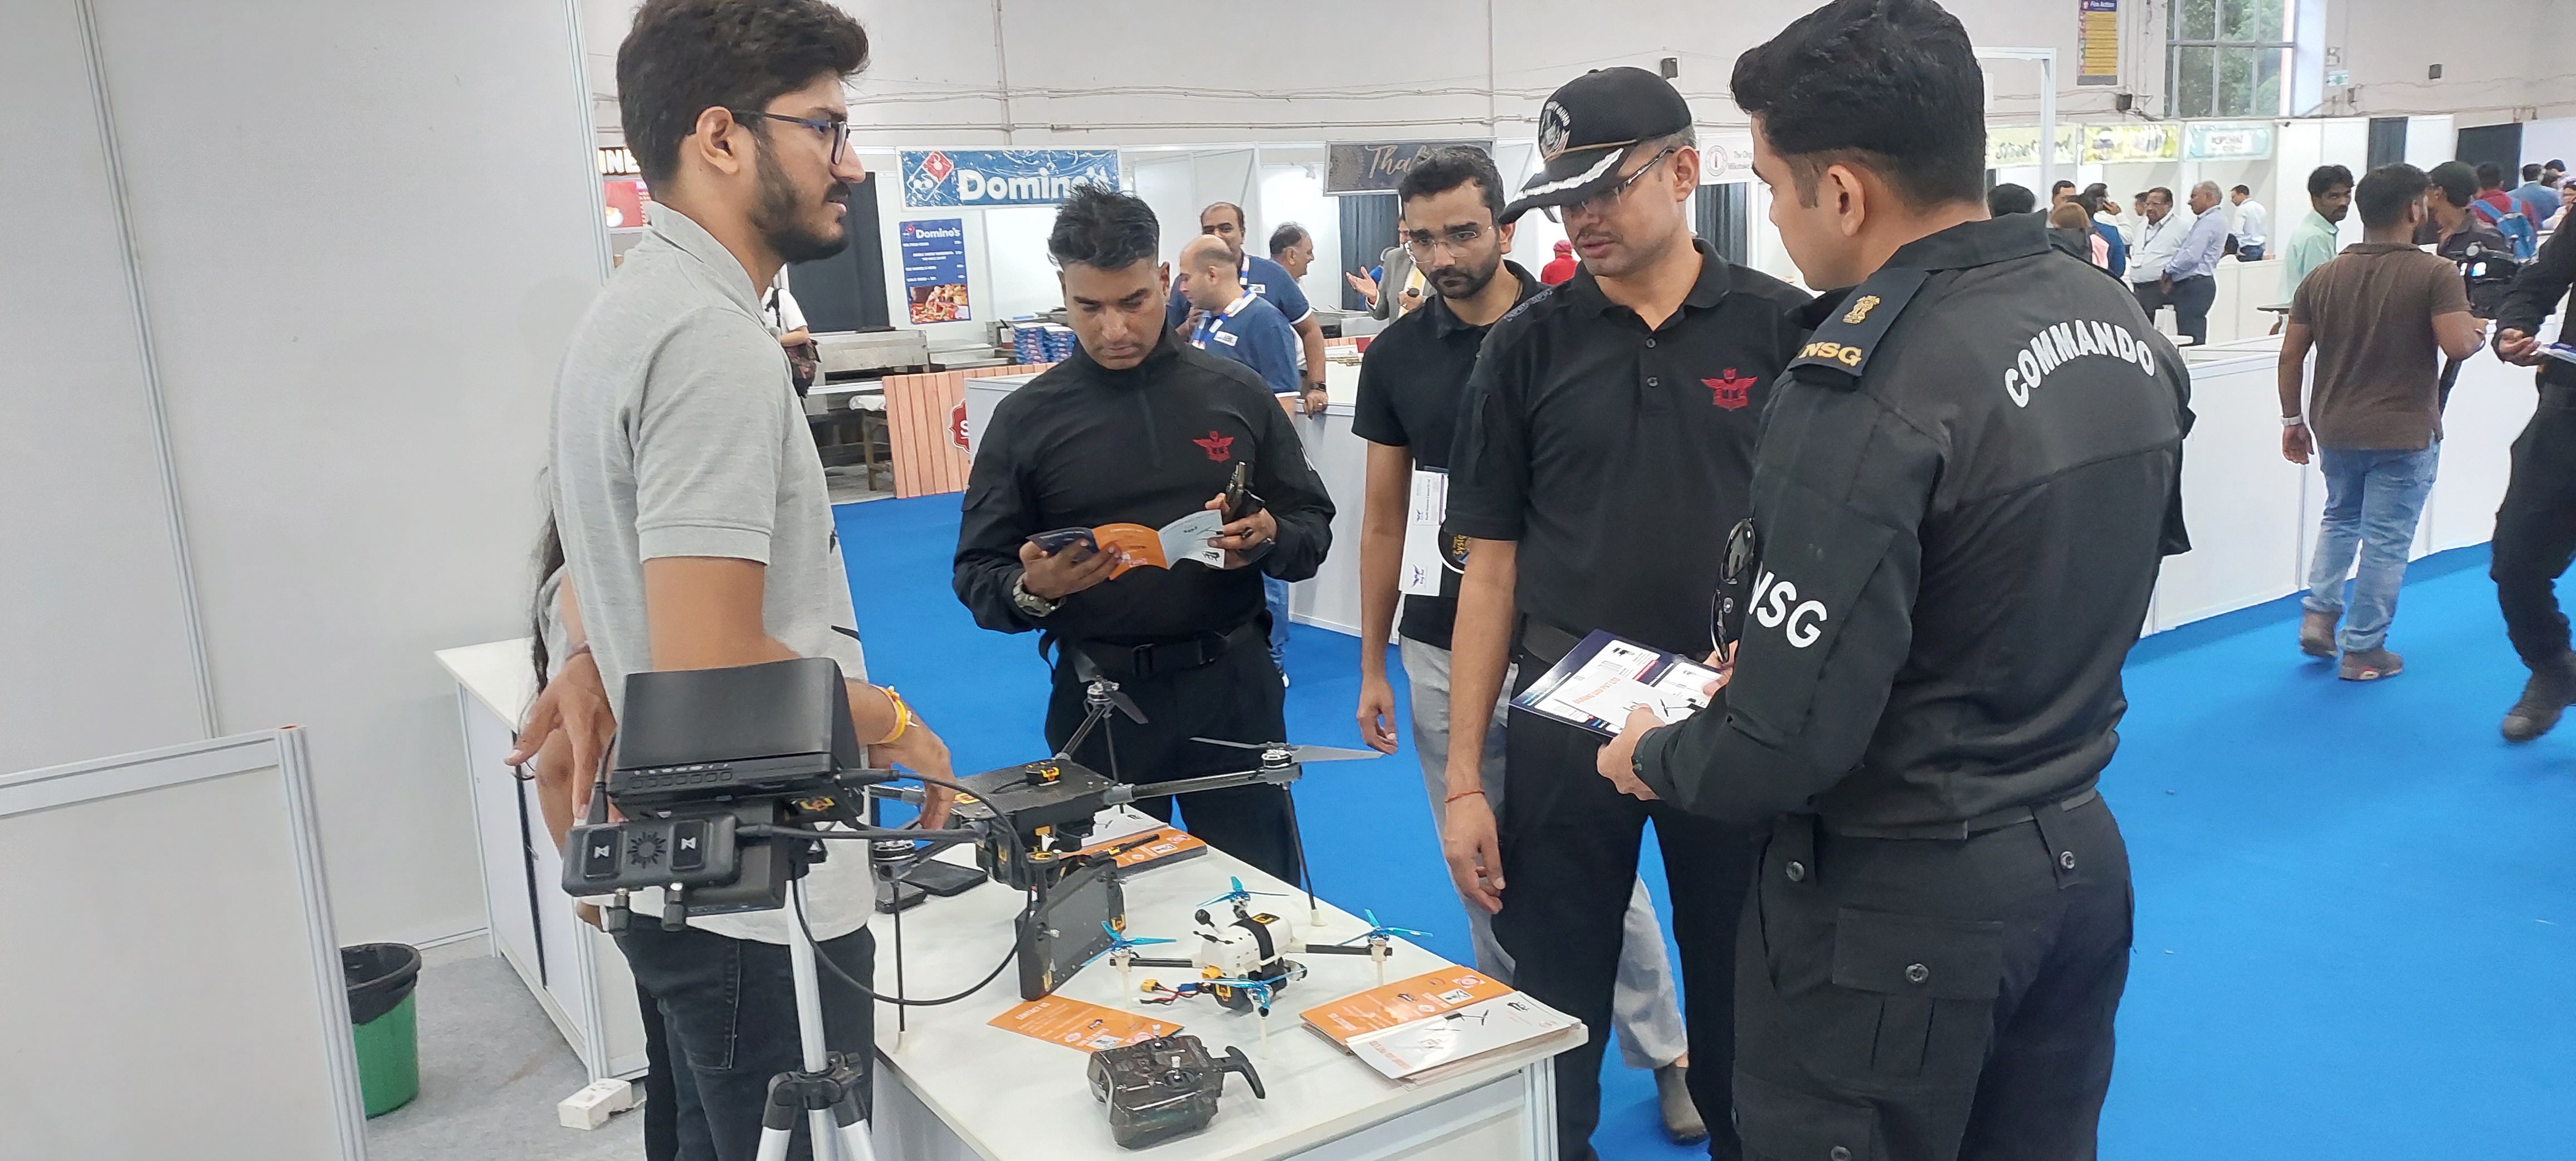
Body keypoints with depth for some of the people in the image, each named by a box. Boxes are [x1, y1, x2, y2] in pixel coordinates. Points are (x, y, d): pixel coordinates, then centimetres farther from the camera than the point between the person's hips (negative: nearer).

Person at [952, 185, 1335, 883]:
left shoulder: (1237, 394, 2)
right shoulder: (1026, 418, -1)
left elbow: (1313, 529, 7)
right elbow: (977, 576, 1)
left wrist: (1268, 539, -15)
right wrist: (1030, 590, -20)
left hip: (1231, 686, 1)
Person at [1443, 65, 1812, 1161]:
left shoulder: (1786, 330, -3)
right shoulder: (1527, 346, 0)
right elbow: (1491, 569, 2)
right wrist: (1465, 779, -1)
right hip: (1563, 718, 1)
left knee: (1744, 1012, 16)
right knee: (1551, 1016, 12)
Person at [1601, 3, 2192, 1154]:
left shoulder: (1868, 389, -26)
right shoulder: (2125, 327, 1)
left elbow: (1784, 747, -27)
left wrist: (1653, 759, -6)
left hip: (1900, 906, -8)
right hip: (2081, 856, 8)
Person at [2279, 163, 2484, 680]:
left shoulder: (2322, 277, 1)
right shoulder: (2436, 274, -12)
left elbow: (2290, 355, 2)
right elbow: (2458, 346, -21)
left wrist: (2292, 419, 10)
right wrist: (2476, 330, 2)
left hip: (2335, 429, 4)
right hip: (2404, 433, -4)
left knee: (2340, 517, 25)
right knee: (2385, 540, 5)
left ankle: (2319, 613, 12)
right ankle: (2363, 651, 12)